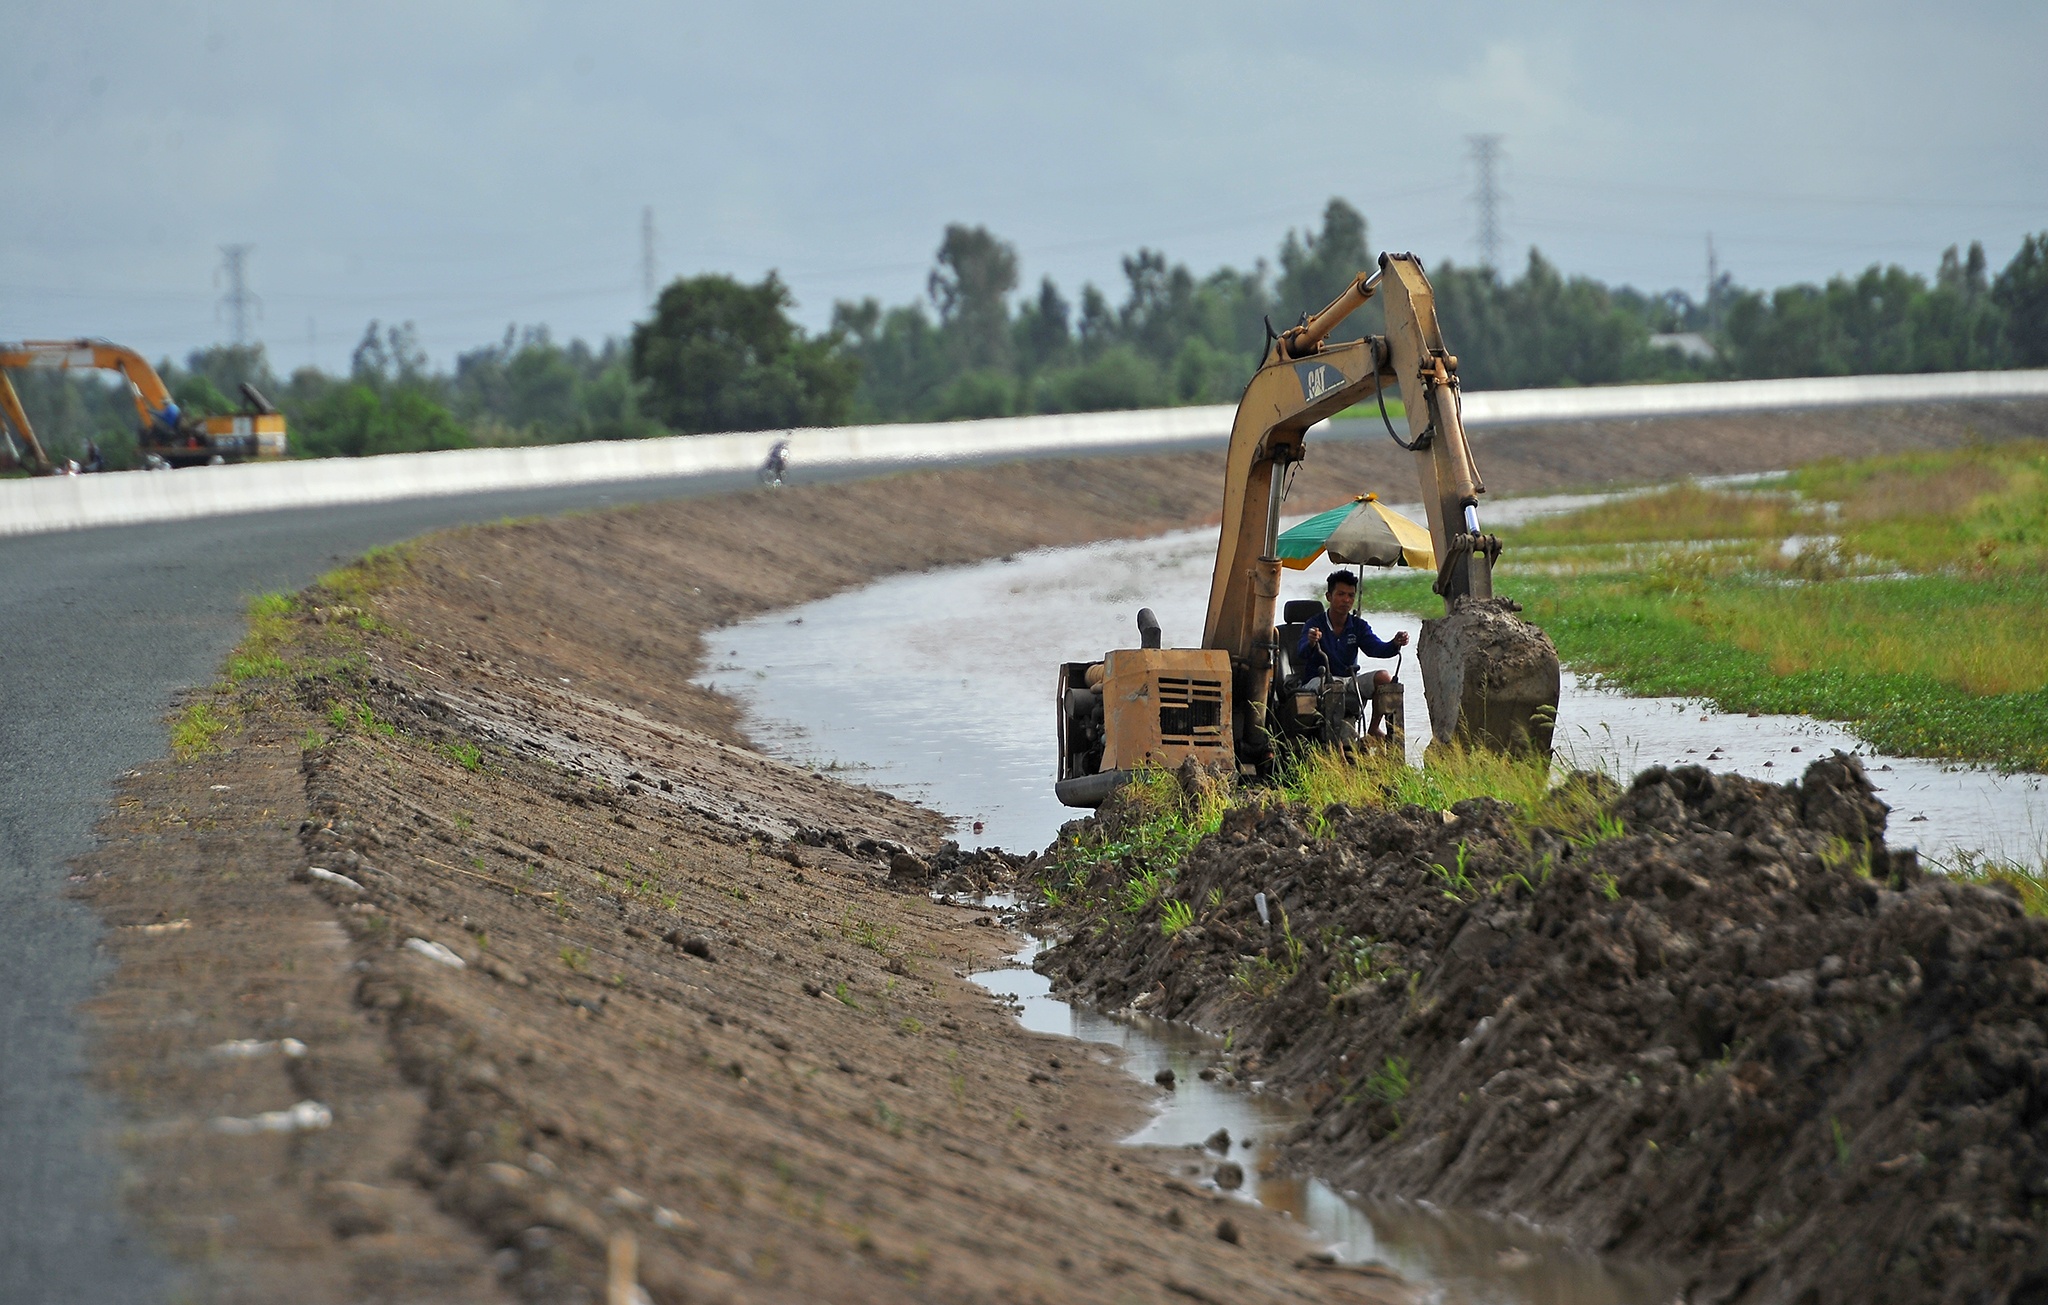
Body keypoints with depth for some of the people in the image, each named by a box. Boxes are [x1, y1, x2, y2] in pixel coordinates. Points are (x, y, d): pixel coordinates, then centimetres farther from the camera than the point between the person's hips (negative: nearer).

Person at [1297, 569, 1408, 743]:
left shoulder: (1358, 626, 8)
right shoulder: (1314, 626, -7)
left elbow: (1375, 648, -10)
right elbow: (1301, 654, -25)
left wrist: (1395, 644, -32)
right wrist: (1310, 643, -50)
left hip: (1348, 682, 5)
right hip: (1317, 682, -5)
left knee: (1383, 677, -19)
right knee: (1334, 687, -40)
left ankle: (1373, 729, -7)